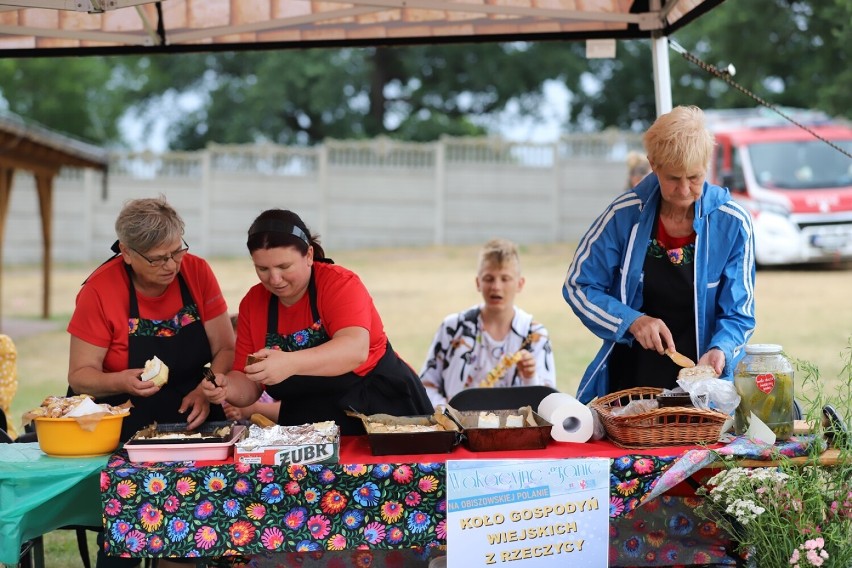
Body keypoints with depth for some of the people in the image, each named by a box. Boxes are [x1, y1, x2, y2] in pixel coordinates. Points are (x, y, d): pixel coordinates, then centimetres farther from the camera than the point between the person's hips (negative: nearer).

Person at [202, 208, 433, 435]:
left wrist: (290, 364, -43)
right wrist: (228, 388, -17)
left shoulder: (340, 284, -12)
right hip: (310, 430, 5)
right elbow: (250, 384, 6)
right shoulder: (252, 303, 3)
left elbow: (355, 350, -29)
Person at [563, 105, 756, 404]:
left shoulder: (732, 223, -4)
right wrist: (632, 321, -13)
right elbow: (578, 286, 2)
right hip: (629, 377, 0)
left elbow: (738, 314, 1)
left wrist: (720, 351, -20)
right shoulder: (625, 213, -4)